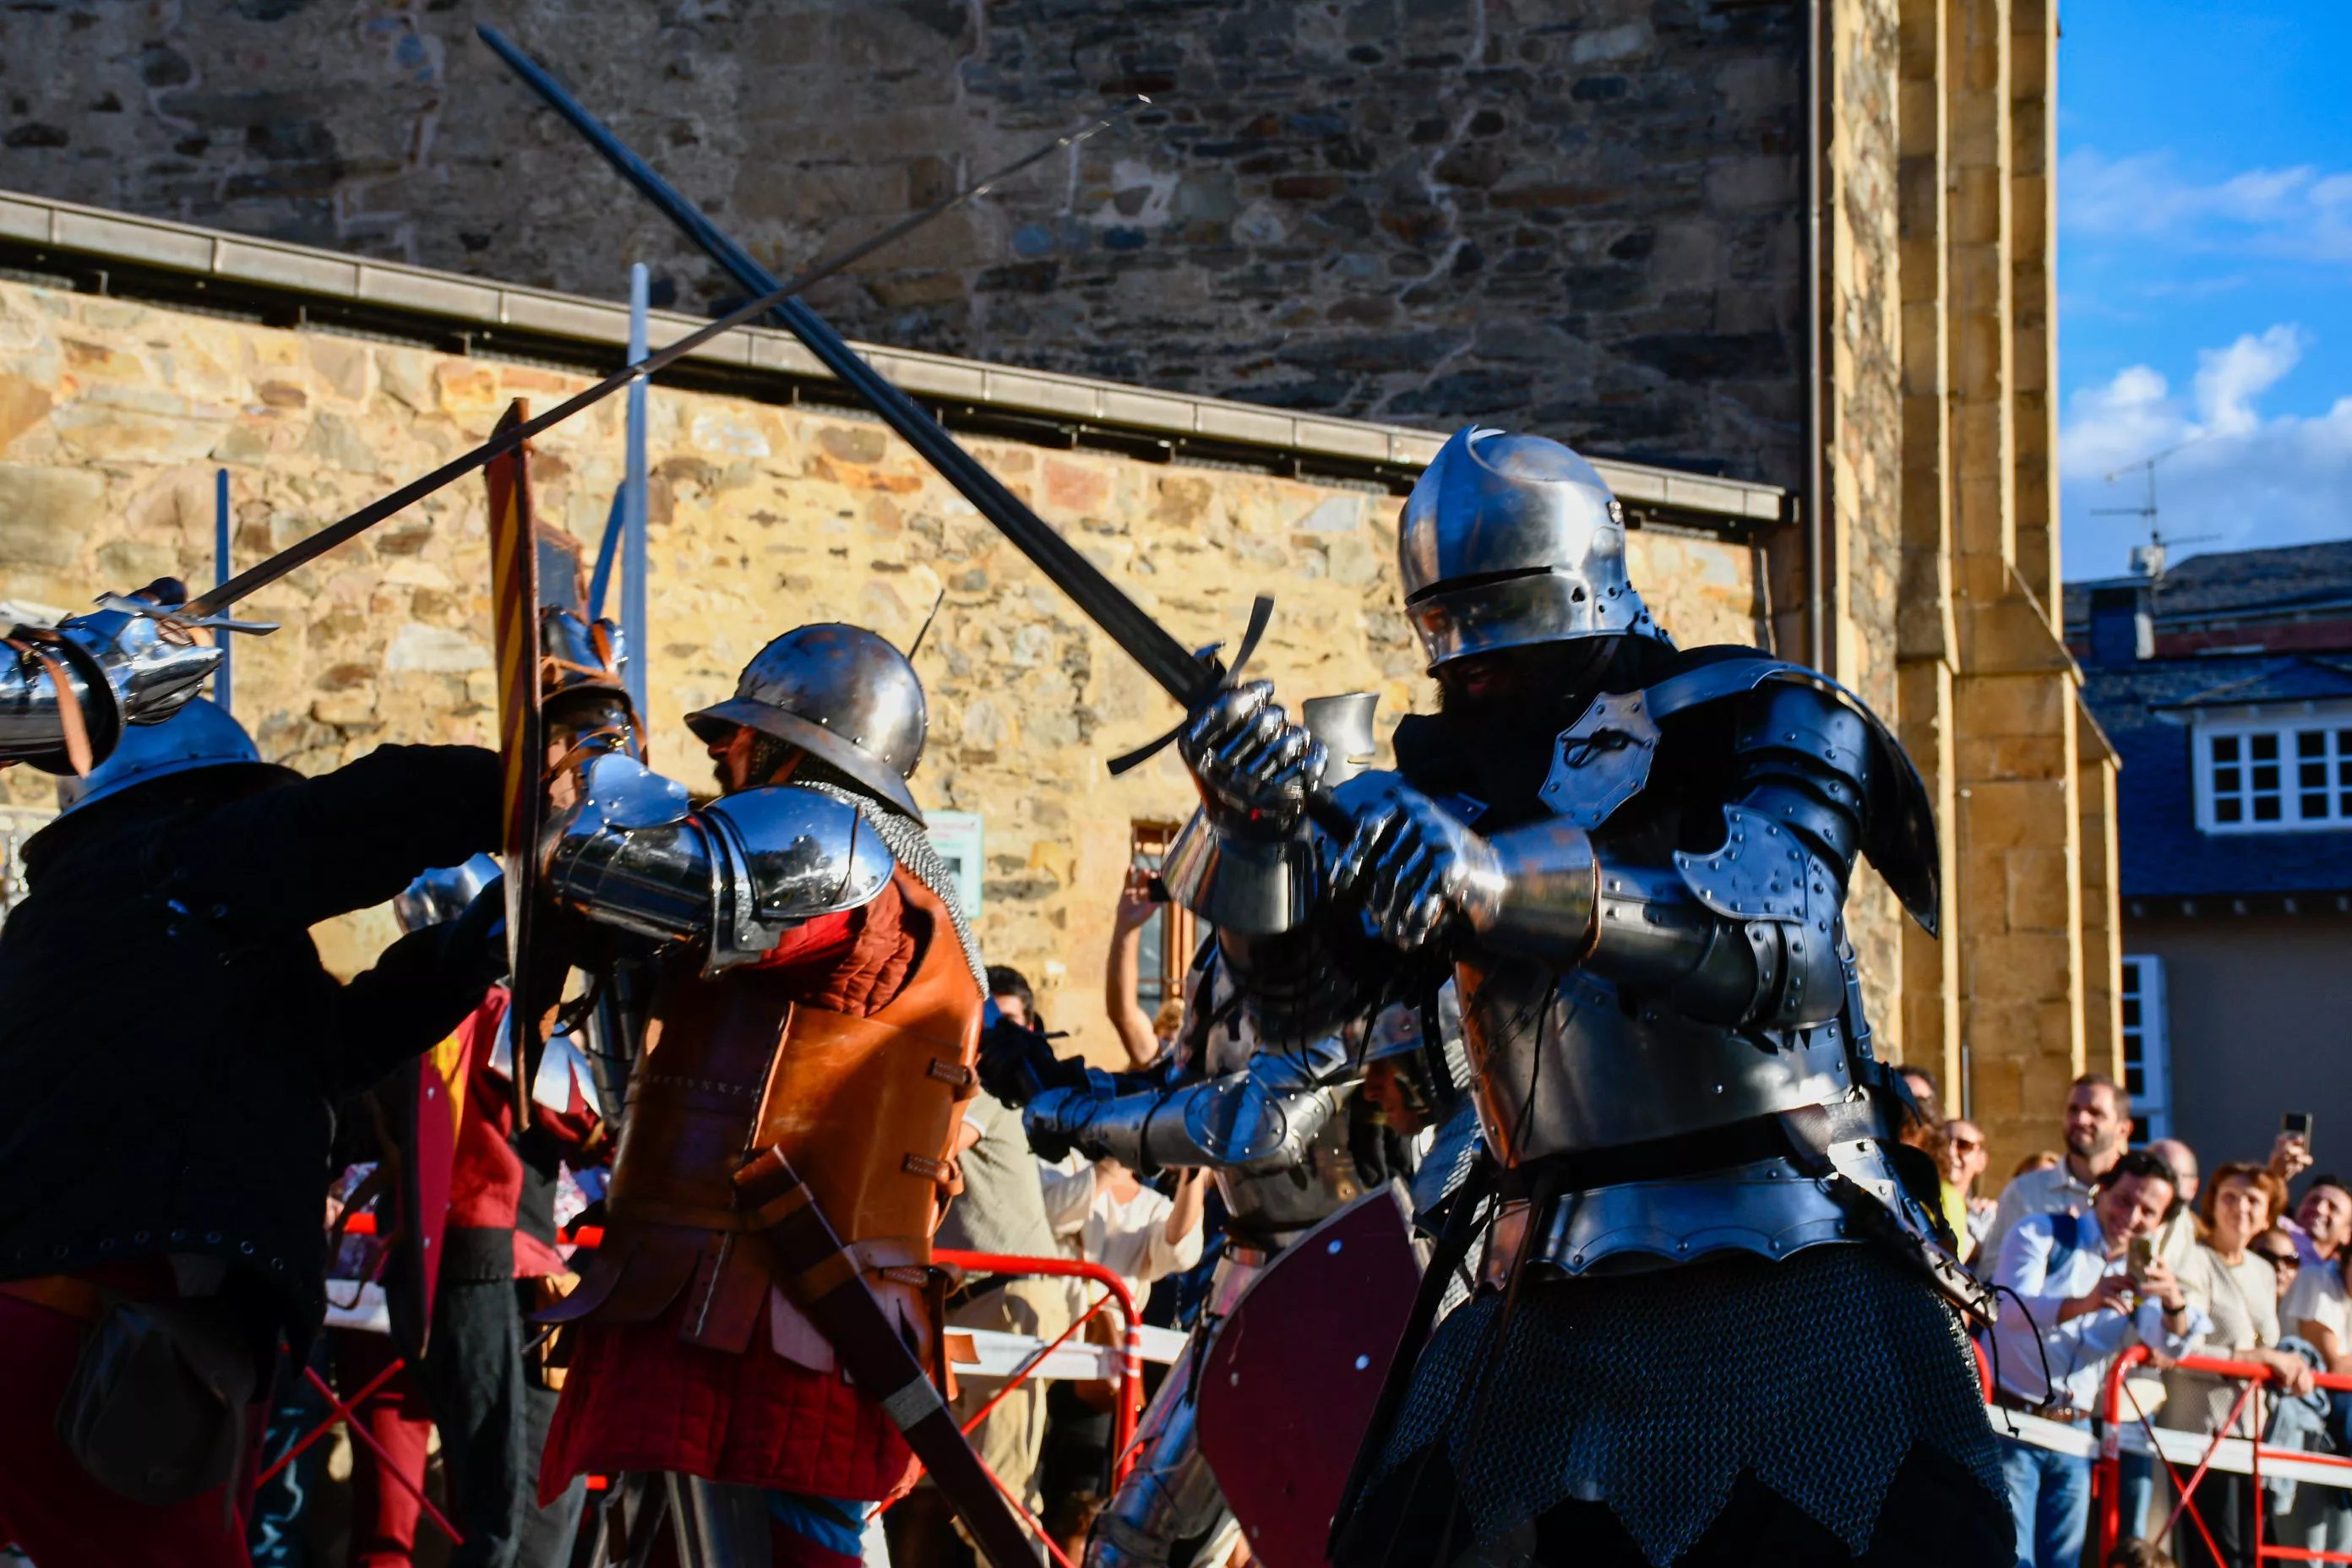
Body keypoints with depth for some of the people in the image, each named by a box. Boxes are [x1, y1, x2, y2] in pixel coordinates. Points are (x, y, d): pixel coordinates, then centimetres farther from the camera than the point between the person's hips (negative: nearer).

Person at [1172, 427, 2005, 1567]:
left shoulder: (1754, 723, -1)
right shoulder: (1453, 784, 12)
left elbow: (1781, 942, -20)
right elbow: (1302, 984, 3)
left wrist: (1505, 878, -36)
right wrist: (1263, 829, -19)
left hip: (1788, 1292, -4)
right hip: (1553, 1305, 4)